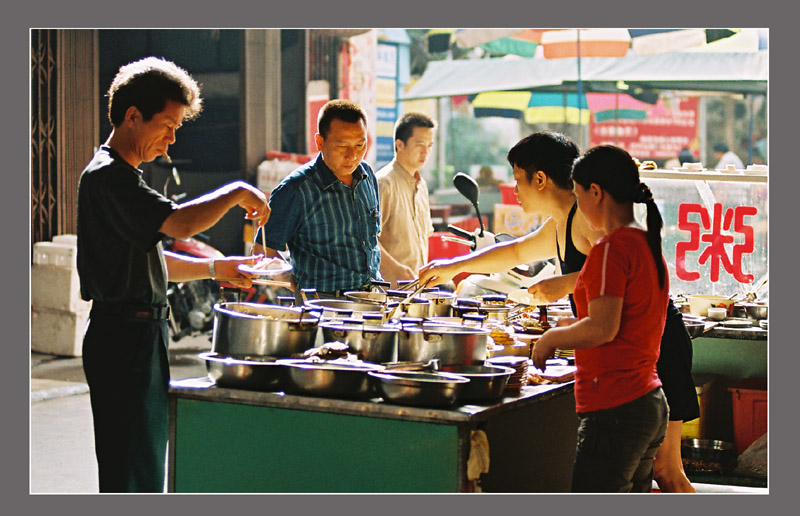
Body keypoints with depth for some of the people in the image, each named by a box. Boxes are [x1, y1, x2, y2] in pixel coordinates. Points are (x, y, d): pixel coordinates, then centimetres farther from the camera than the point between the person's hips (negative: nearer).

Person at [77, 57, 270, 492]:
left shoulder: (120, 175, 19)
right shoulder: (109, 176, -16)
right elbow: (180, 223, -30)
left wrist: (215, 268, 14)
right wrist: (236, 193, -16)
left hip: (140, 337, 11)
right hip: (124, 338, -11)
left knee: (144, 466, 16)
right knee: (131, 473, -7)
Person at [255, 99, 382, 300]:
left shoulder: (367, 176, 11)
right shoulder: (296, 190, -9)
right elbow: (264, 252, -4)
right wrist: (302, 288, -10)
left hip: (373, 298, 5)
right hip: (322, 301, -5)